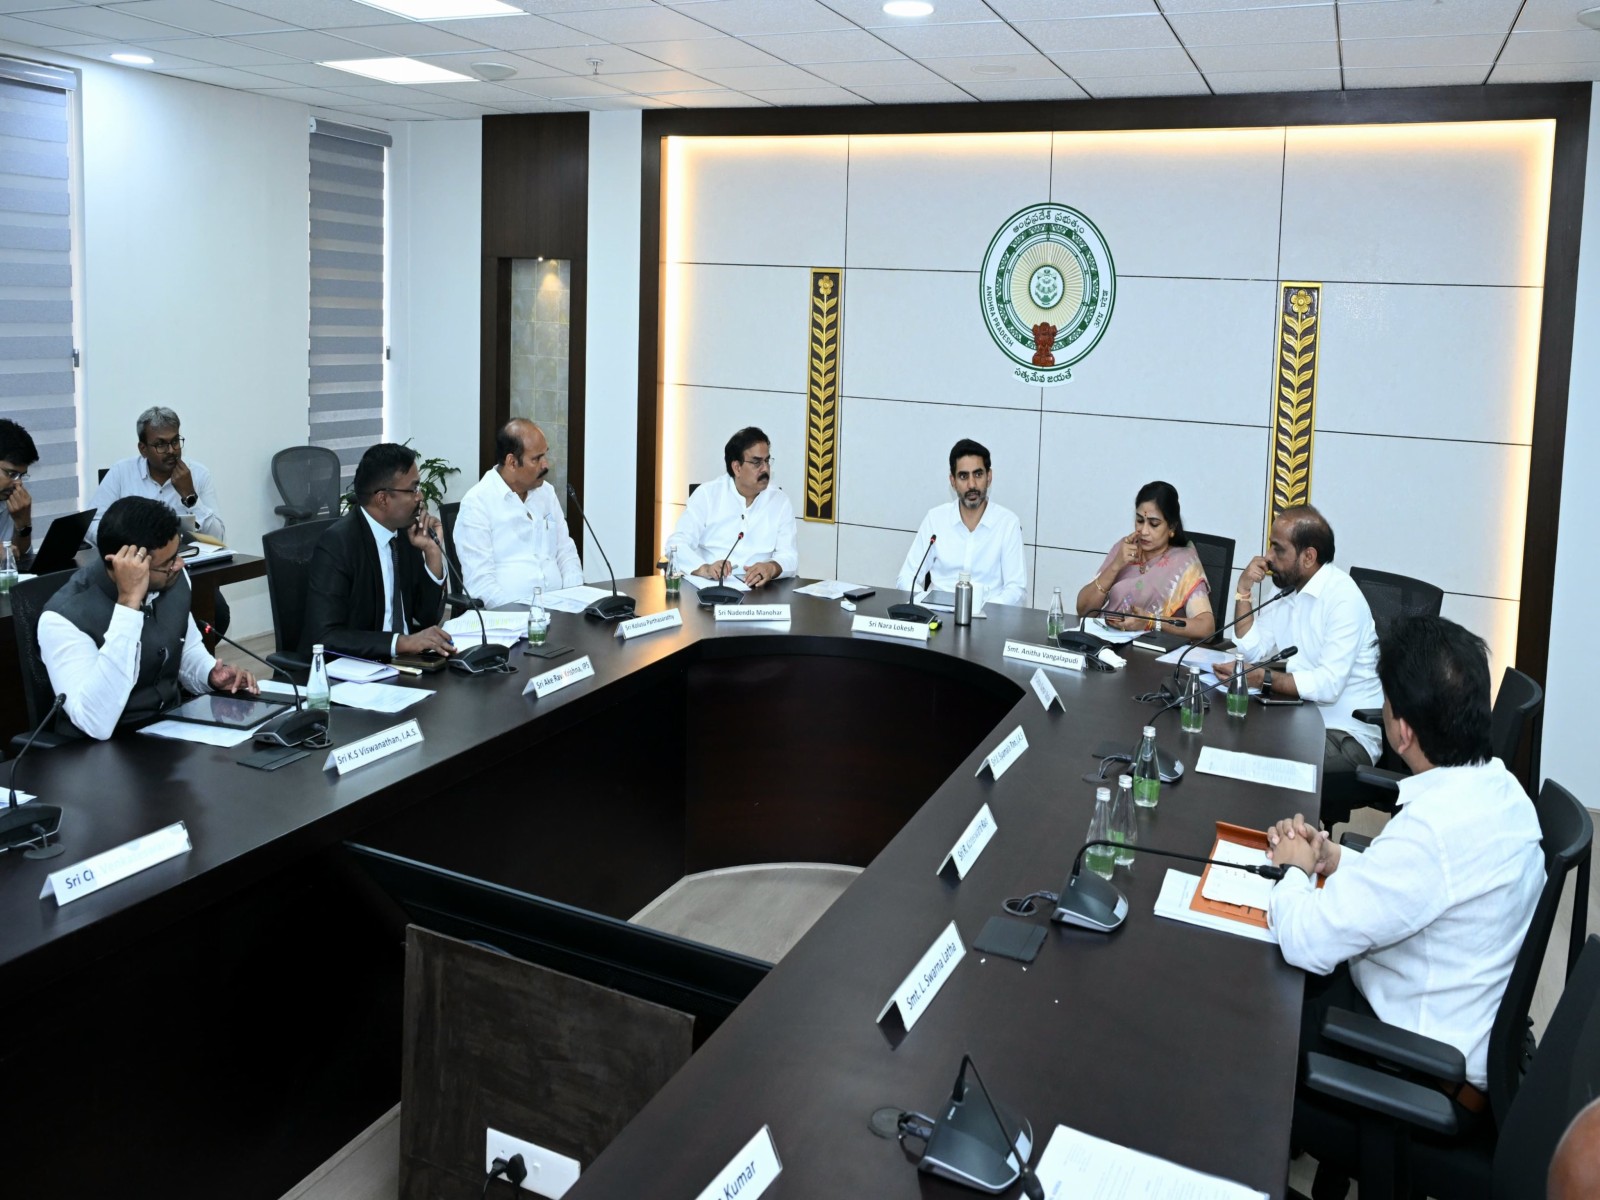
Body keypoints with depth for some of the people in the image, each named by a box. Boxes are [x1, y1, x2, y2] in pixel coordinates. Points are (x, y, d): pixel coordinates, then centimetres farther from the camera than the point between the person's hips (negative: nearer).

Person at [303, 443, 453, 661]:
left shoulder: (406, 531, 3)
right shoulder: (337, 544, -16)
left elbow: (429, 617, 7)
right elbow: (323, 637, -22)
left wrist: (432, 552, -4)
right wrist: (402, 642, -29)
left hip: (400, 660, 7)